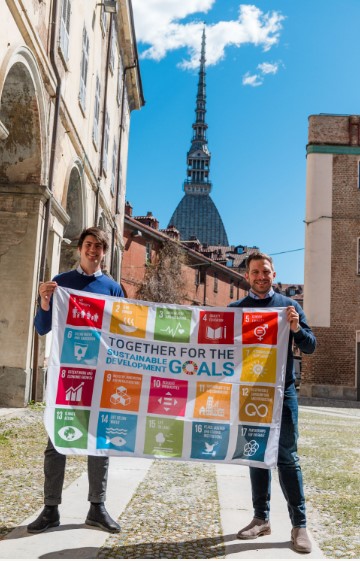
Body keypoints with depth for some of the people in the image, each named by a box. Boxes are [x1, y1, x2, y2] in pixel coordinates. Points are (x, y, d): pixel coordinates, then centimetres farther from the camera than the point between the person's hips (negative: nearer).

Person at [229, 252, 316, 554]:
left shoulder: (289, 305, 3)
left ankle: (299, 524, 8)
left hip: (282, 393, -2)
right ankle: (261, 518, 19)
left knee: (287, 457, 0)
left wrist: (296, 329, -20)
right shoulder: (235, 309, 6)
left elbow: (310, 346, 0)